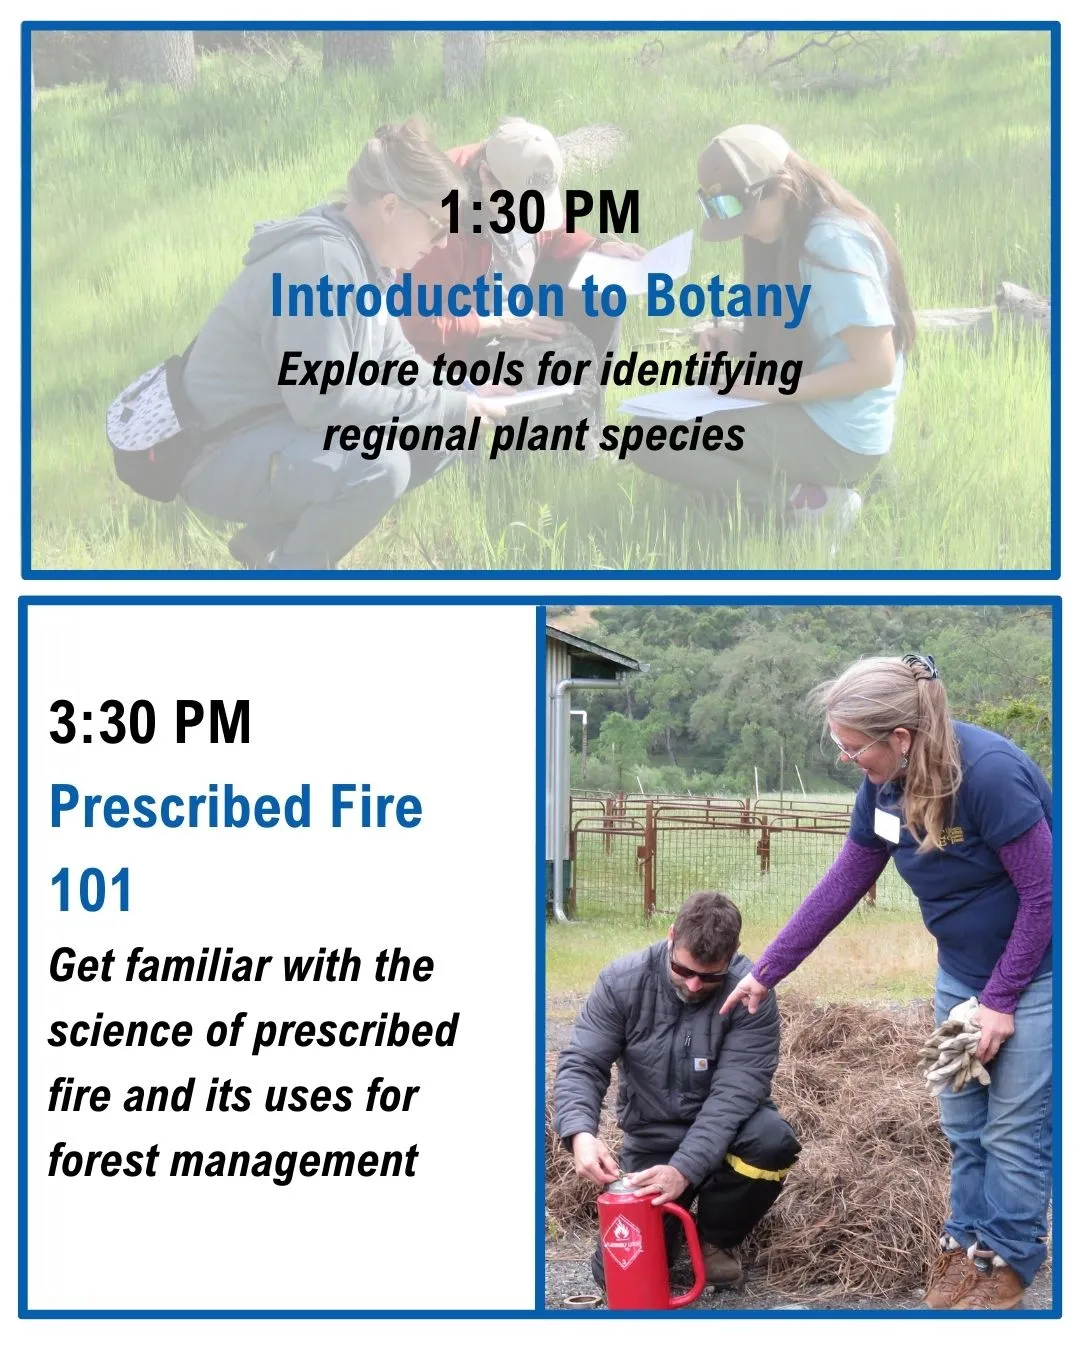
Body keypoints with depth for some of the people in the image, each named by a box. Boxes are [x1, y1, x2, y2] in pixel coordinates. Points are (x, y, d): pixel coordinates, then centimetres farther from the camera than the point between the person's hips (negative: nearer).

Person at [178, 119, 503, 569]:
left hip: (287, 431, 10)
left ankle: (276, 537, 10)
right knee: (379, 466, -32)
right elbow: (324, 400, -30)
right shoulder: (322, 261, -25)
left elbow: (396, 363, 12)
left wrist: (462, 401, -8)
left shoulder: (366, 258, 4)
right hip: (221, 457, -10)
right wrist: (446, 406, -22)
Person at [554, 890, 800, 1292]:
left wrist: (685, 1169, -38)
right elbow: (581, 1065, -15)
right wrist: (581, 1133, -36)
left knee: (773, 1139, -35)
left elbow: (735, 1092, -26)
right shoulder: (622, 982, -15)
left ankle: (716, 1238, -5)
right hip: (652, 1139, 1)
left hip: (724, 1130, -1)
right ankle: (670, 1217, 23)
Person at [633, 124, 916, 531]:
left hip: (838, 436, -10)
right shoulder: (793, 236, 10)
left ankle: (805, 502, -12)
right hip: (810, 413, 10)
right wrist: (740, 343, 0)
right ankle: (803, 484, 8)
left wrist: (769, 388, -19)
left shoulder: (831, 243, -19)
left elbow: (876, 367, -22)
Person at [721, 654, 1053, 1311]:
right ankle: (966, 1243, 25)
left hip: (1034, 972, -7)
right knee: (963, 1123, 11)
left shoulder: (989, 771, -30)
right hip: (963, 969, 7)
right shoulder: (885, 786, -7)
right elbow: (842, 885, 3)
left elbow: (1043, 892, -24)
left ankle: (1007, 1260, 15)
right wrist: (766, 972, 3)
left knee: (1015, 1129, 0)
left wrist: (1001, 998, -18)